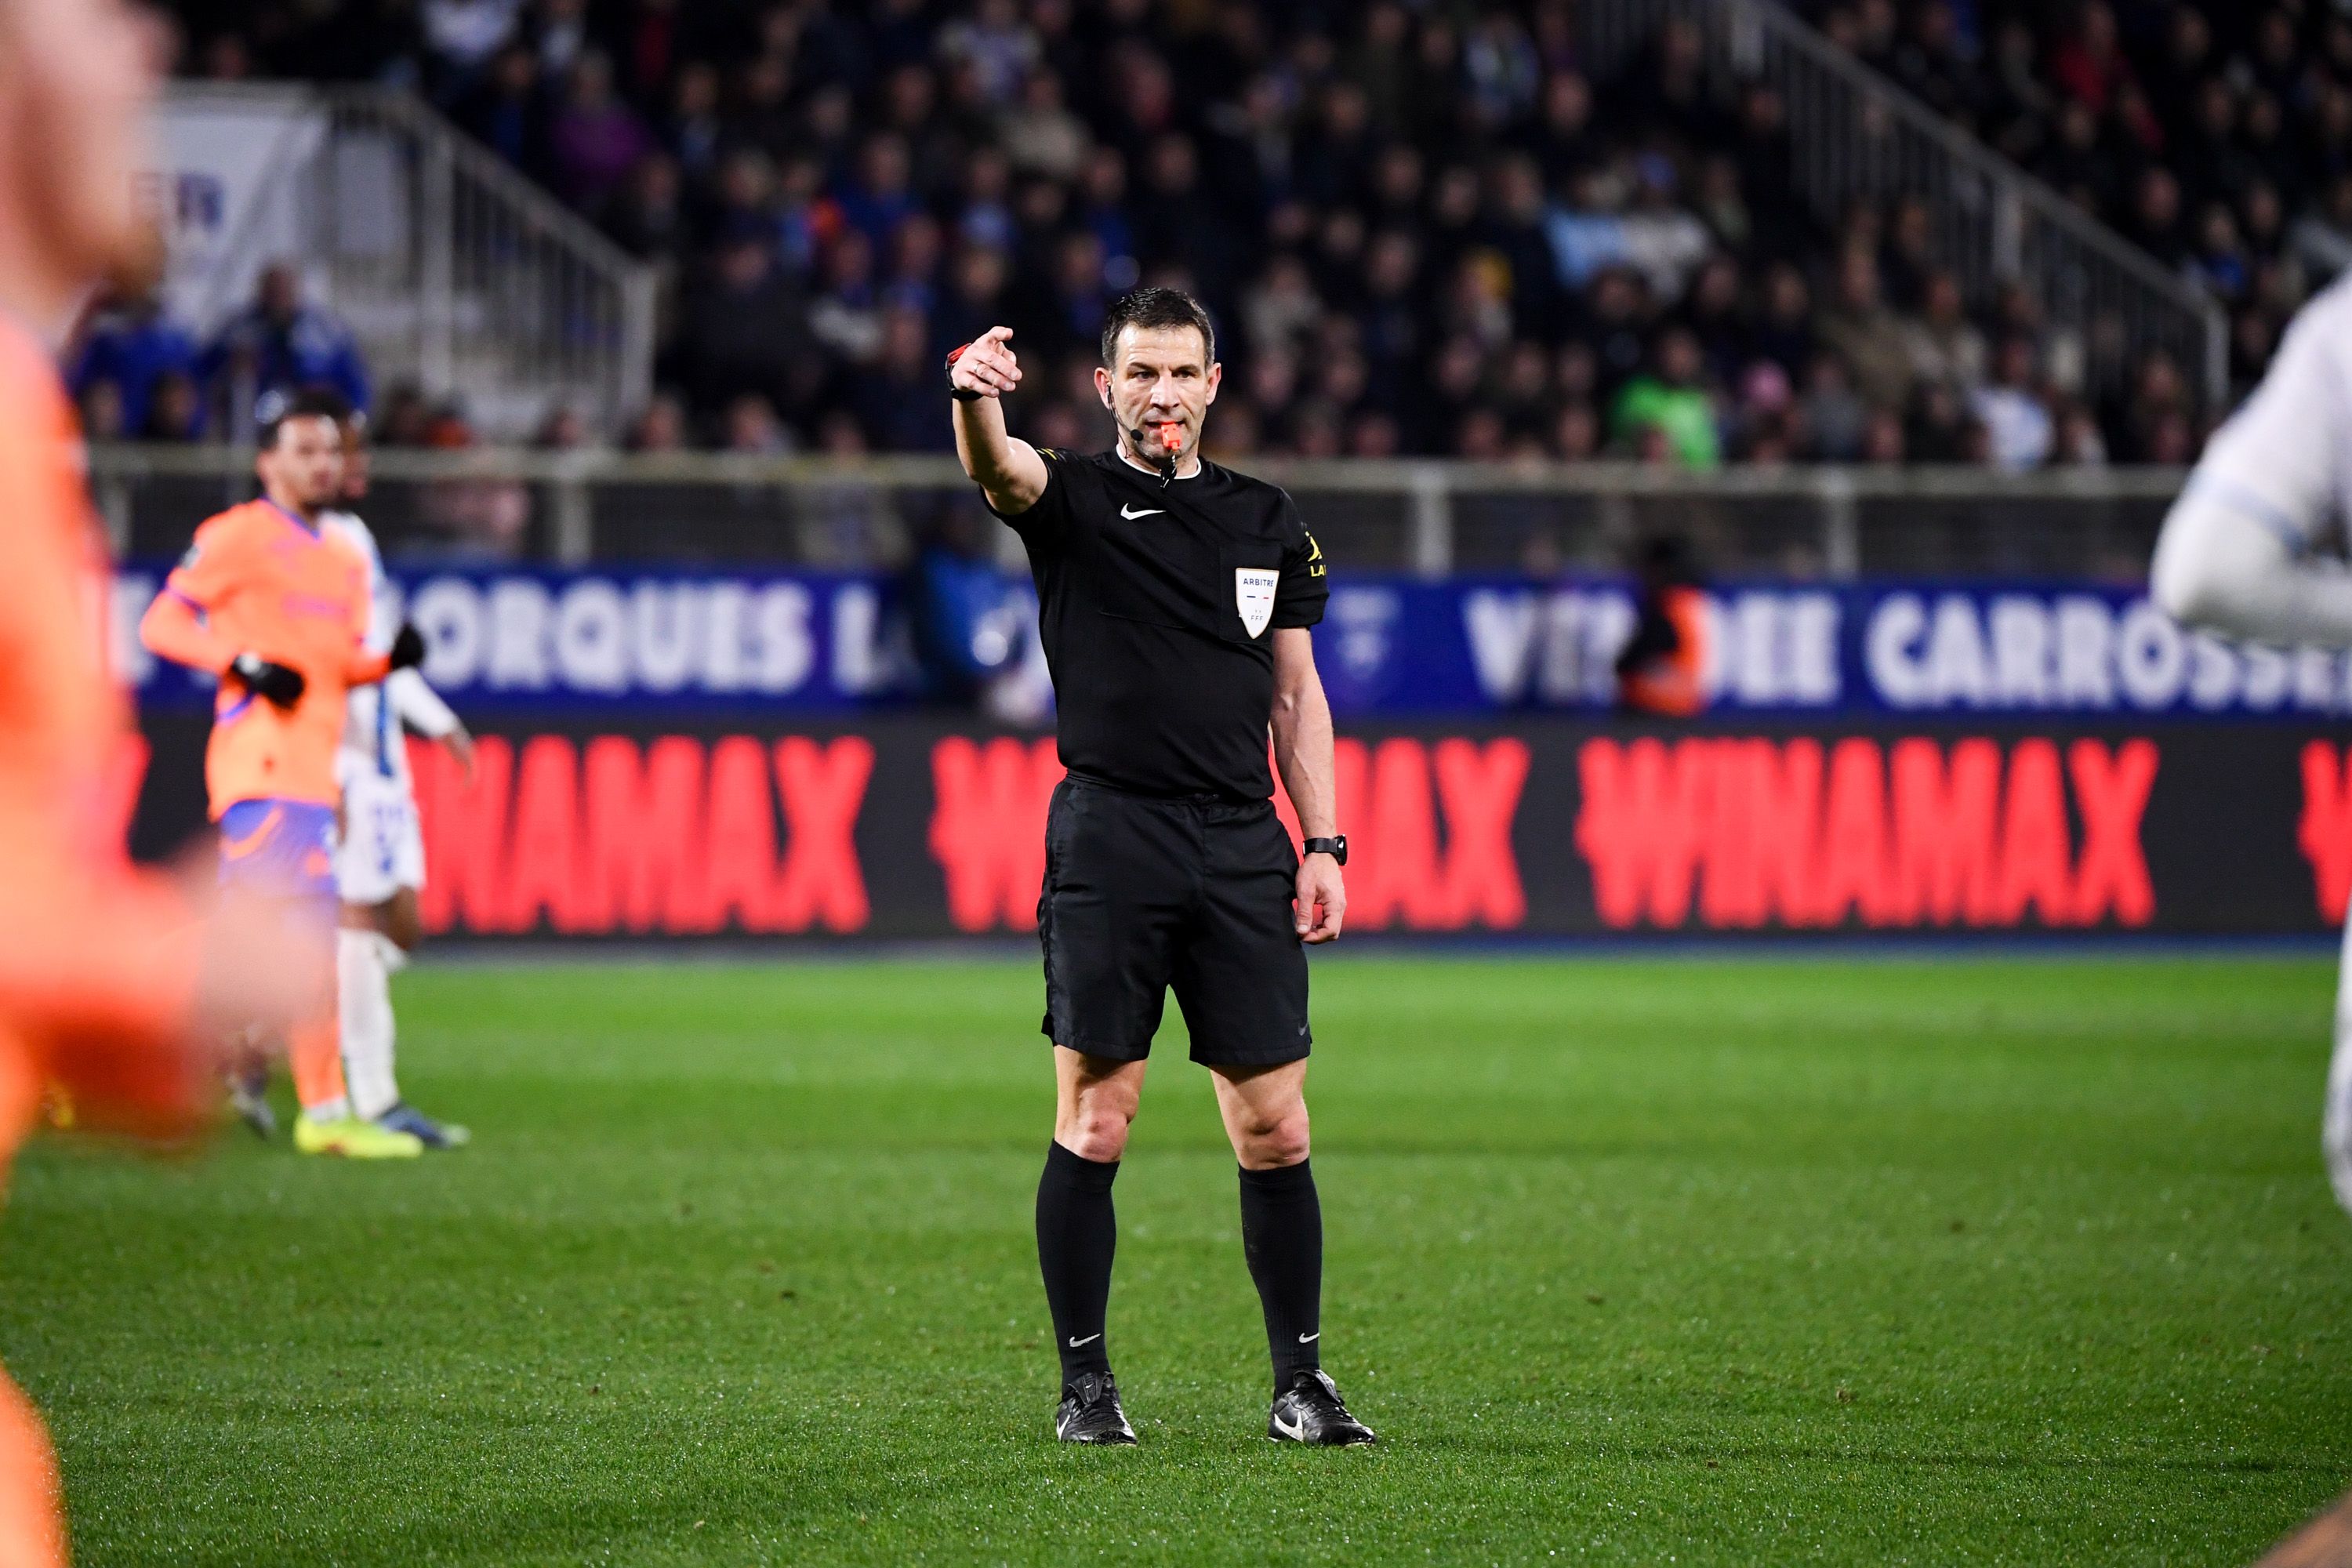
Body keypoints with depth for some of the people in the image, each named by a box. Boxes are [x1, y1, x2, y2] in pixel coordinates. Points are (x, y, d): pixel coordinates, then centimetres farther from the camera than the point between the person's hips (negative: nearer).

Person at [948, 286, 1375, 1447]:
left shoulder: (1267, 522, 15)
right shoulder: (1074, 500, 3)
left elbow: (1296, 694, 17)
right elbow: (999, 471, -20)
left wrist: (1324, 846, 8)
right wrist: (974, 396, -43)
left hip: (1243, 848, 3)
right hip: (1110, 838, -3)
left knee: (1275, 1131, 1)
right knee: (1092, 1125, -3)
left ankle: (1300, 1383, 9)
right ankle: (1084, 1382, 5)